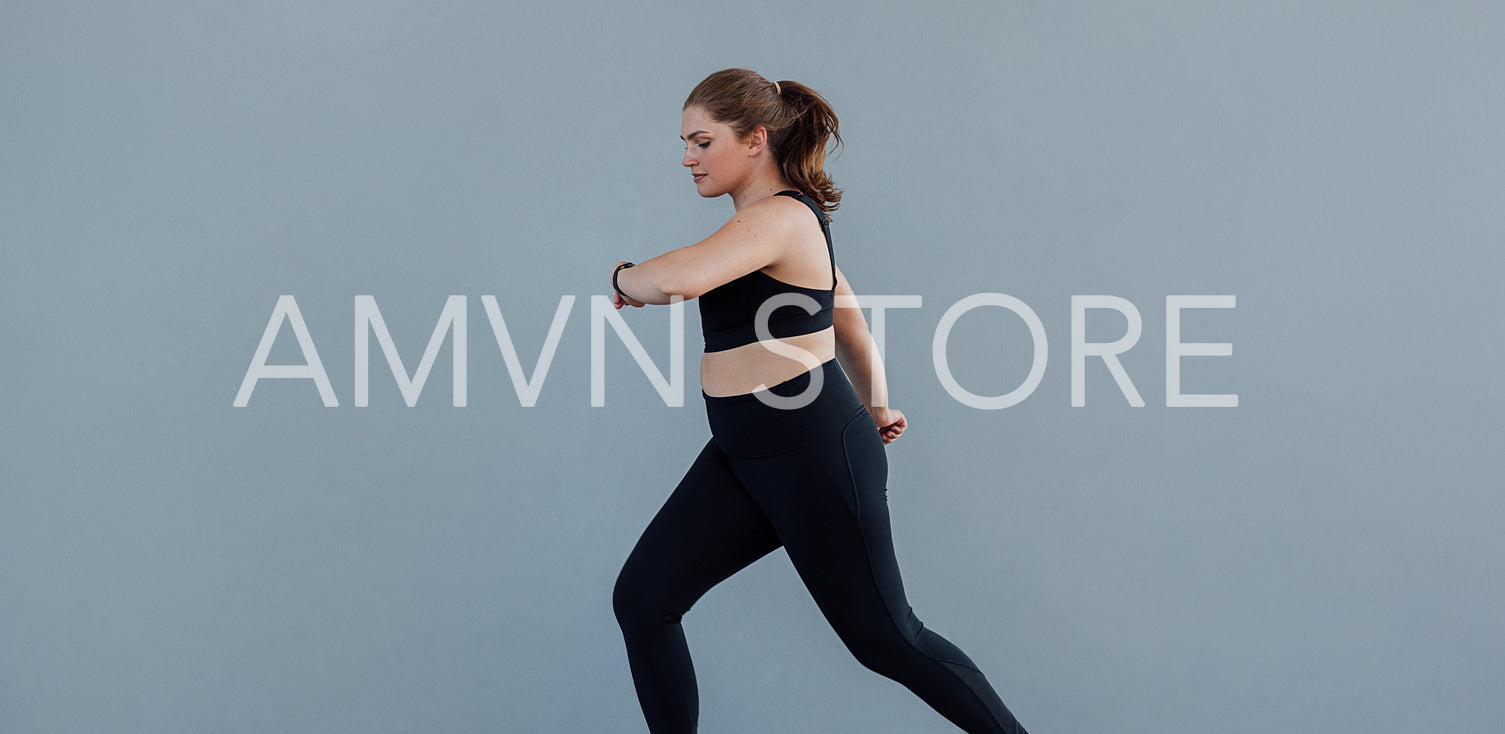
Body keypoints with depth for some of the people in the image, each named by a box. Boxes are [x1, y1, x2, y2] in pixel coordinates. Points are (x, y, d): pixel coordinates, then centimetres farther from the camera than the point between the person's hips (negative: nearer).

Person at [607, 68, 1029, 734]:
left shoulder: (780, 218, -18)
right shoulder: (788, 218, 14)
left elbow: (676, 279, -35)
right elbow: (848, 317, 24)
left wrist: (624, 277, -13)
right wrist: (875, 406, 33)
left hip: (813, 454, -10)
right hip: (741, 456, 10)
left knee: (885, 639, 4)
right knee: (641, 600, 3)